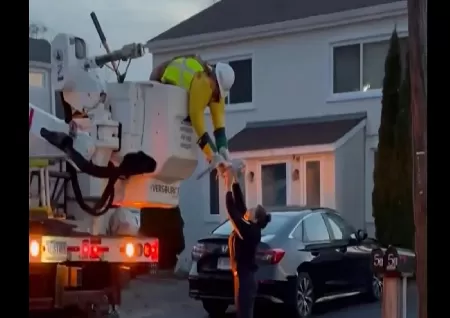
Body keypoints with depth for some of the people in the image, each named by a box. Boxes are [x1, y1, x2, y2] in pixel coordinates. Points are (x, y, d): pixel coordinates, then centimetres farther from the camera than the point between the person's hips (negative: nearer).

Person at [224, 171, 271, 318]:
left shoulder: (249, 230, -17)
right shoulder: (249, 229, 7)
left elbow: (232, 211, -20)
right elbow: (239, 204, 11)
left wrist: (228, 187, -13)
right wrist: (234, 182, 8)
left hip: (245, 279, -10)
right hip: (245, 277, 10)